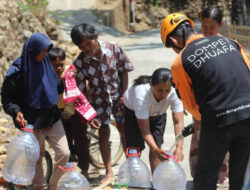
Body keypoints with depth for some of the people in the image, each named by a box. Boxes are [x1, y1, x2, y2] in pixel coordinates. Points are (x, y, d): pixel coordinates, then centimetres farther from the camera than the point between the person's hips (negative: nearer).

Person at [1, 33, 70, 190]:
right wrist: (16, 111, -27)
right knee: (36, 157, 10)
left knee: (64, 153, -1)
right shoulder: (18, 70, -14)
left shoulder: (45, 64, 3)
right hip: (32, 122, -5)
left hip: (52, 117, 5)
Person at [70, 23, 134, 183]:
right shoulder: (80, 63, -19)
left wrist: (124, 94, -8)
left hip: (118, 96, 0)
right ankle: (109, 172, 12)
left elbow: (124, 71, -5)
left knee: (125, 131, 6)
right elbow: (81, 91, -13)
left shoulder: (114, 48, -18)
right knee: (103, 134, 2)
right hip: (99, 99, 0)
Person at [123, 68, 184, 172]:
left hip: (158, 114, 3)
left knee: (157, 145, -3)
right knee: (135, 148, -11)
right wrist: (156, 150, -56)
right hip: (133, 111, -3)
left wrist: (179, 147, -50)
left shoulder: (174, 92, -36)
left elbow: (178, 122, -36)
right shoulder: (142, 94, -44)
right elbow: (144, 129, -42)